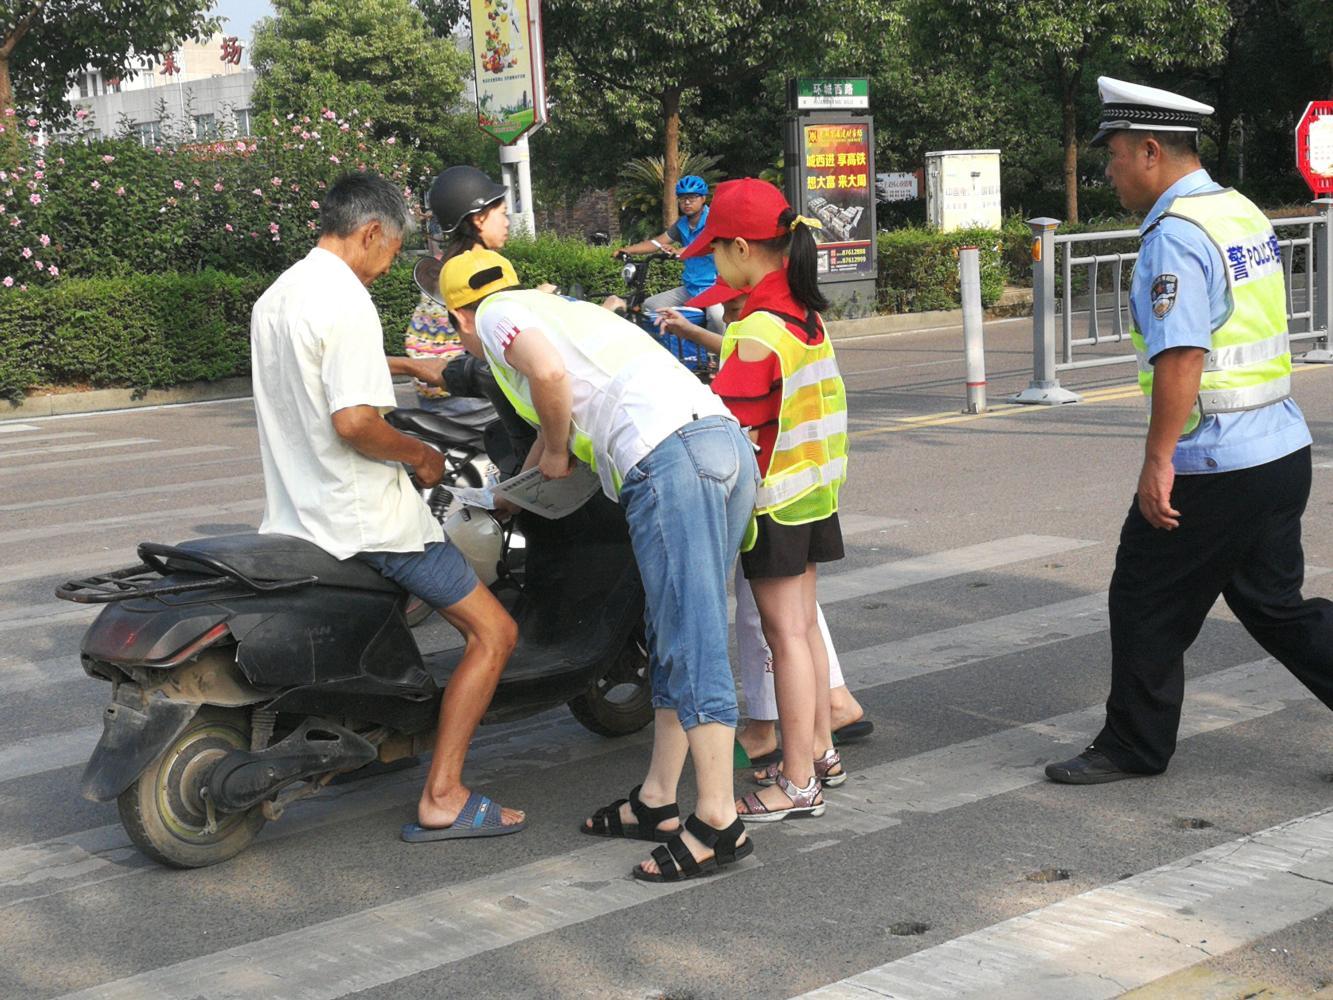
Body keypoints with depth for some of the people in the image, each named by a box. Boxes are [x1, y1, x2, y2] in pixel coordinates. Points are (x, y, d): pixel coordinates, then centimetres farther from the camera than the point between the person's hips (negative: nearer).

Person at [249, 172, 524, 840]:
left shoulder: (274, 298, 13)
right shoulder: (345, 301, -17)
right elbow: (353, 421, -26)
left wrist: (406, 366, 34)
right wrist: (420, 455, -11)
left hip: (295, 515, 10)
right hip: (363, 519, -9)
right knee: (493, 633, -4)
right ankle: (442, 800, -9)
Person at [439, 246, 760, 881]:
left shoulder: (496, 314, 11)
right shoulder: (560, 309, 37)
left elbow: (549, 371, -11)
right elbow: (567, 404, 52)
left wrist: (554, 451, 7)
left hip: (668, 456, -9)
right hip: (727, 441, 9)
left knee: (689, 644, -9)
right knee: (677, 637, 14)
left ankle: (719, 823, -8)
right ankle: (656, 803, 21)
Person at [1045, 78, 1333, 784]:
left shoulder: (1175, 235, -17)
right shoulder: (1245, 214, 12)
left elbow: (1182, 355, -26)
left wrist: (1159, 458, -22)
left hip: (1212, 470, -9)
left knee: (1146, 608, 6)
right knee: (1276, 606, 18)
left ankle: (1133, 747, 19)